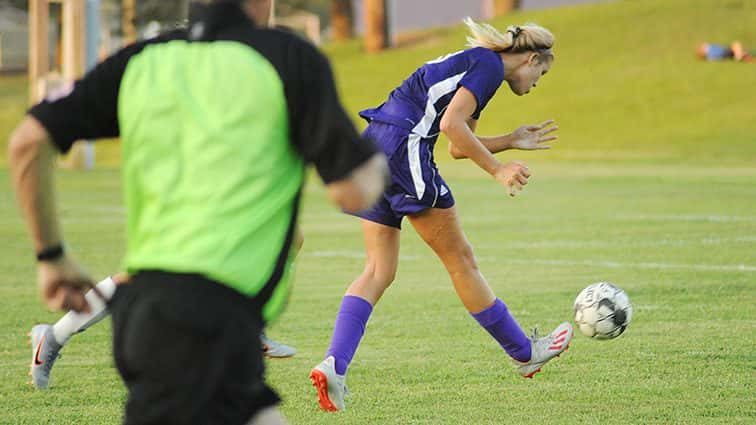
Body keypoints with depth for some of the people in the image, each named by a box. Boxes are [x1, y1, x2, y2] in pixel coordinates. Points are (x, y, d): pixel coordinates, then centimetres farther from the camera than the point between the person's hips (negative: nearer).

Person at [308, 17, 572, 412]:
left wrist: (512, 140, 27)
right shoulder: (489, 65, -4)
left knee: (378, 270, 4)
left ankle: (334, 364, -11)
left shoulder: (473, 63, 25)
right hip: (403, 148, -9)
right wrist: (498, 170, -13)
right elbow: (451, 124, -17)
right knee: (460, 259, 4)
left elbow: (459, 146, 30)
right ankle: (525, 353, 17)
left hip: (372, 149, 9)